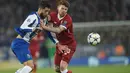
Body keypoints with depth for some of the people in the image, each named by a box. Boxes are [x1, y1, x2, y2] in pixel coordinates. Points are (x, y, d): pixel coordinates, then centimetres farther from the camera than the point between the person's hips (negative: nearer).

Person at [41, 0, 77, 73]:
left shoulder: (68, 19, -23)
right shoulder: (53, 15, -6)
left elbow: (58, 30, -35)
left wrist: (45, 27, -43)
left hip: (69, 45, -6)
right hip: (60, 44, 6)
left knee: (62, 67, -21)